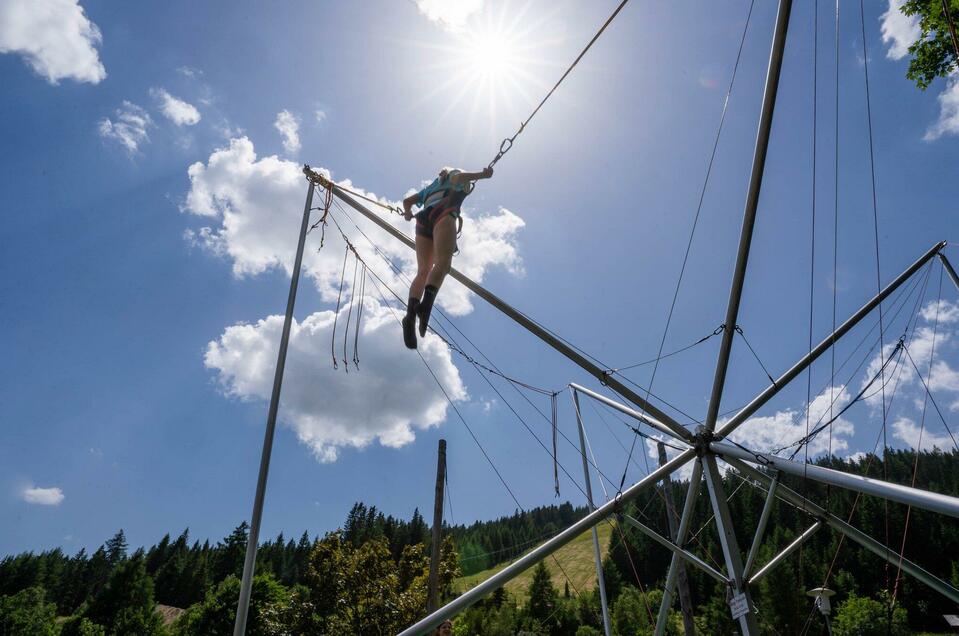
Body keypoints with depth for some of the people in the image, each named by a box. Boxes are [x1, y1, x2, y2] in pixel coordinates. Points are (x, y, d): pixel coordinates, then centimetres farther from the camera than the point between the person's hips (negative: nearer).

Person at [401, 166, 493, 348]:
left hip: (423, 220, 5)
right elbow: (459, 177, 4)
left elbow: (407, 201, 40)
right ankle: (426, 304, -52)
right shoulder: (455, 174, 29)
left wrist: (408, 214, 61)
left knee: (423, 272, -1)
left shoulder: (429, 188, 42)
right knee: (443, 264, -23)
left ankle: (411, 314, -27)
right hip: (443, 215, -5)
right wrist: (481, 175, -10)